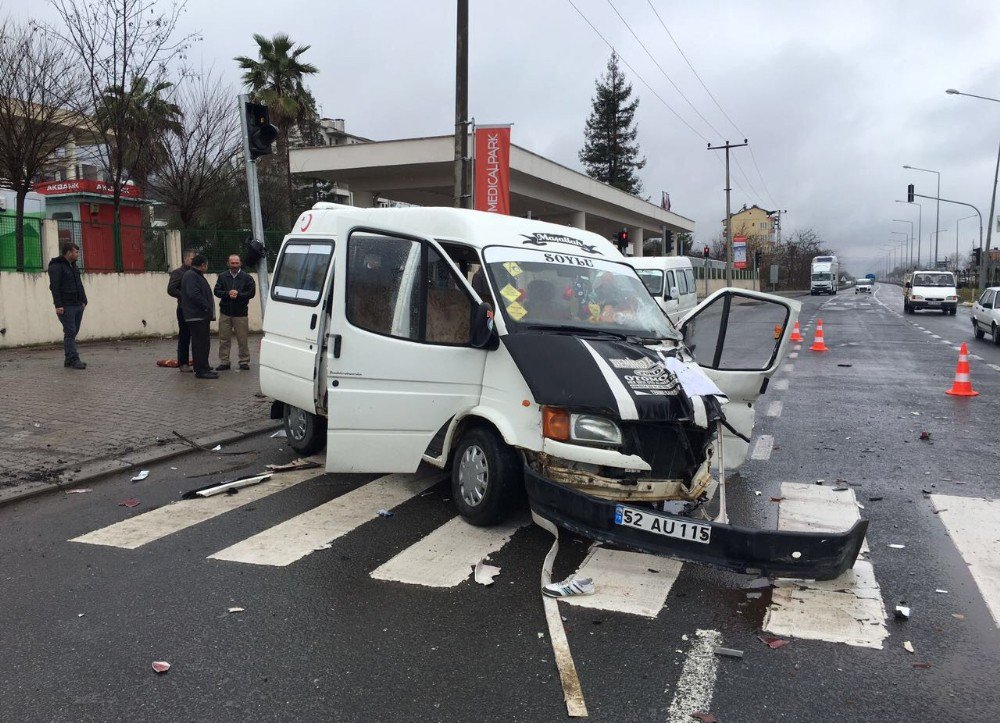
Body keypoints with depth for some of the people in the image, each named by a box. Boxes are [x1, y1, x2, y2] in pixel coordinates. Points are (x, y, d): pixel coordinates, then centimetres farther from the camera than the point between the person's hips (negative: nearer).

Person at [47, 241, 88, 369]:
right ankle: (73, 359, -11)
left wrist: (84, 301, 17)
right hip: (66, 306, -8)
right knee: (70, 332, -10)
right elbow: (54, 286, -15)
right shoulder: (56, 266, -8)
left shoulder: (74, 266, 19)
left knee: (73, 333, 8)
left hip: (78, 305, 8)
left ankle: (69, 360, 13)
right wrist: (58, 305, -20)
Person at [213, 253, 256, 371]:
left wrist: (238, 294, -16)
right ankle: (224, 362, 12)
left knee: (242, 339, 2)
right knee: (224, 339, 5)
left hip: (241, 313, -2)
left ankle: (244, 362, 12)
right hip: (225, 312, 2)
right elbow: (217, 291, 2)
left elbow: (251, 293, -5)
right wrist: (228, 294, -16)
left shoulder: (247, 277, 1)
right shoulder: (222, 276, 8)